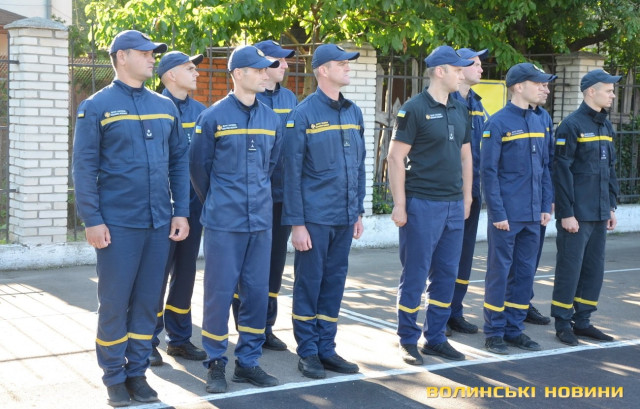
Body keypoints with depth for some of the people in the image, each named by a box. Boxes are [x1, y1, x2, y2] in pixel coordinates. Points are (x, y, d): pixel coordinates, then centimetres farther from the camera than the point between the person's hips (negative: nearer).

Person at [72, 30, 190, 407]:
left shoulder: (166, 107, 12)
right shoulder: (97, 107, -2)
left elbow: (180, 161, 13)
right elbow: (84, 167, -5)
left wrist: (181, 212, 5)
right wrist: (92, 220, -11)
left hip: (160, 224, 4)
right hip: (117, 224, -4)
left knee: (148, 302, 9)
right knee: (114, 302, 3)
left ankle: (137, 372, 21)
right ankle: (114, 377, 16)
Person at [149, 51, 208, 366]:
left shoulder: (200, 111, 10)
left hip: (194, 206, 5)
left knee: (185, 273, 11)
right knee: (157, 274, 0)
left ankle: (179, 338, 22)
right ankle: (148, 342, 11)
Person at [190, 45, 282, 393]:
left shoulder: (271, 118, 8)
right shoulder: (214, 116, -6)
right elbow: (198, 167, 2)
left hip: (260, 220, 5)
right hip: (224, 222, -4)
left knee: (257, 292, 8)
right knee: (219, 292, 1)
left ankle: (248, 361, 19)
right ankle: (215, 363, 13)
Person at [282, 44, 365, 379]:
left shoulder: (353, 113, 10)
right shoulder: (303, 114, -8)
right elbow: (292, 173, -9)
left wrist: (358, 211, 12)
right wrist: (296, 223, -12)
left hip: (345, 217, 6)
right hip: (315, 217, -6)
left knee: (334, 283, 11)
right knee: (308, 283, 3)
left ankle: (326, 348, 21)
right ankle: (307, 352, 14)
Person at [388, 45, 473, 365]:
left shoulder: (460, 110, 12)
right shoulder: (414, 109, -9)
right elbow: (395, 158, -11)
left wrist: (466, 198, 14)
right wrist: (399, 205, -14)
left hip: (453, 206, 7)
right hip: (422, 205, -7)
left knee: (446, 275, 11)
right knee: (415, 275, 1)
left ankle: (435, 338, 21)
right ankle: (408, 341, 12)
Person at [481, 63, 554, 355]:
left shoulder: (539, 122, 11)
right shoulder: (498, 123, -9)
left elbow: (544, 168, 15)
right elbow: (488, 171, -11)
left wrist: (546, 206, 8)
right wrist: (498, 213, -14)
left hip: (532, 215, 7)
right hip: (507, 215, -6)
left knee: (525, 271, 11)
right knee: (499, 271, 2)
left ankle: (514, 329, 21)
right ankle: (494, 332, 11)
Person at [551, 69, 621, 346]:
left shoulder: (606, 126, 13)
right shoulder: (571, 125, -11)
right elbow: (562, 172, -14)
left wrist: (611, 207, 15)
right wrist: (566, 213, -16)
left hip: (599, 214, 8)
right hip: (576, 215, -8)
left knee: (594, 269, 11)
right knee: (570, 268, -1)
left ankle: (582, 321, 20)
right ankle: (563, 324, 9)